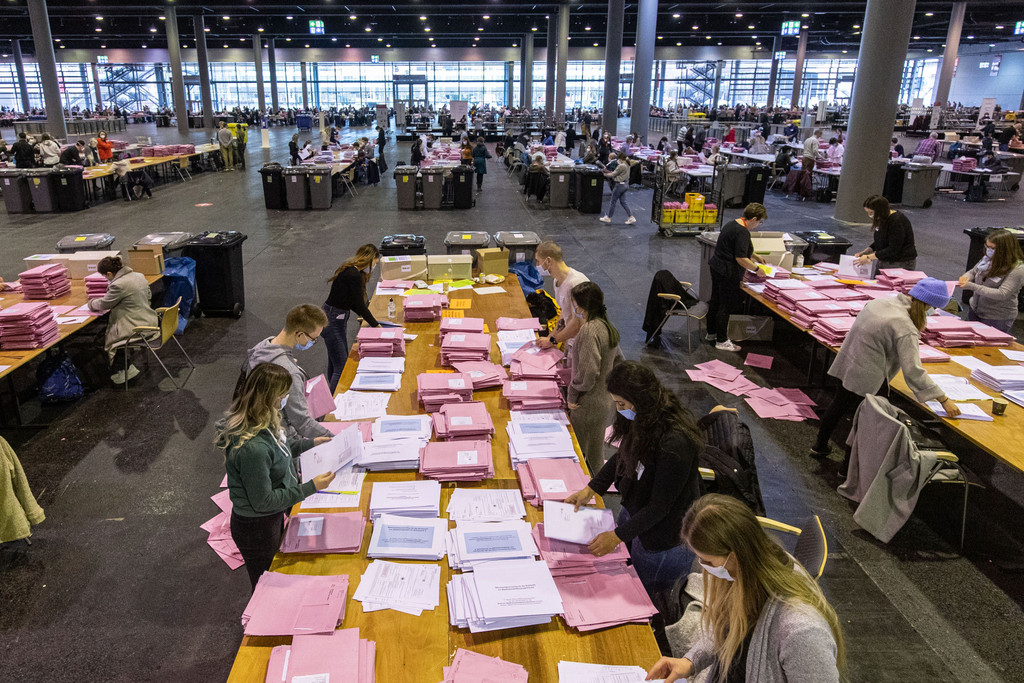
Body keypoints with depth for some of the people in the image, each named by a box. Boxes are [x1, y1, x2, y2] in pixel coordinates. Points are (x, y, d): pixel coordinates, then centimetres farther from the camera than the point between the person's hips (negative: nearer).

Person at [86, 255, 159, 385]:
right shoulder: (139, 276, 4)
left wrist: (91, 303, 15)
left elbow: (104, 304, -7)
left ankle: (127, 370, 16)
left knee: (106, 339, 8)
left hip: (138, 329, -9)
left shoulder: (119, 285, -21)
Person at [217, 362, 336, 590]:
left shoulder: (261, 424, -10)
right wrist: (310, 487, -25)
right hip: (257, 528, -8)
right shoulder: (252, 447, -38)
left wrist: (310, 443, 7)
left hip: (272, 518, 8)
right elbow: (263, 501, -28)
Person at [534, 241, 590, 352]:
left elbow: (577, 323, -23)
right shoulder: (558, 280, 6)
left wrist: (552, 340, -13)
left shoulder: (575, 283, -25)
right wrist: (551, 336, 6)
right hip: (570, 341, 8)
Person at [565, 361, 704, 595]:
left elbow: (660, 506, -26)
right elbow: (622, 456, 10)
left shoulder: (675, 442, -35)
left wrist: (618, 536, -20)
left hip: (664, 536, -8)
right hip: (633, 510, 8)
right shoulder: (642, 420, -9)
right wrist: (590, 489, 5)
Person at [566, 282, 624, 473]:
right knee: (596, 452, 23)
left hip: (588, 404, -10)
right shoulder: (607, 327, 6)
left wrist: (572, 395, -15)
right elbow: (618, 360, 16)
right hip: (606, 399, 10)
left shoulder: (589, 330, -24)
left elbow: (588, 372, -27)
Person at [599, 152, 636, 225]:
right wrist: (608, 172, 12)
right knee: (623, 202, 15)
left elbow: (613, 174, -14)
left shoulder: (621, 166, -22)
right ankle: (631, 217, 10)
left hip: (620, 185, -9)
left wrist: (605, 174, 2)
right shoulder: (627, 165, 8)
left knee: (612, 202, 5)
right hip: (625, 184, 9)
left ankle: (608, 217, 17)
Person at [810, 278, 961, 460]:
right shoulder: (906, 329, -21)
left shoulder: (881, 301, 1)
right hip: (864, 377, -8)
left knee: (839, 405, 23)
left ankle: (820, 447, 39)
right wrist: (944, 400, -19)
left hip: (845, 363, 8)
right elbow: (913, 371, -24)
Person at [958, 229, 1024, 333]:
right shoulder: (988, 259, 0)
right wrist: (966, 277, -10)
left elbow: (1002, 294, -27)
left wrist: (972, 286, -32)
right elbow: (973, 272, 16)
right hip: (975, 312, 6)